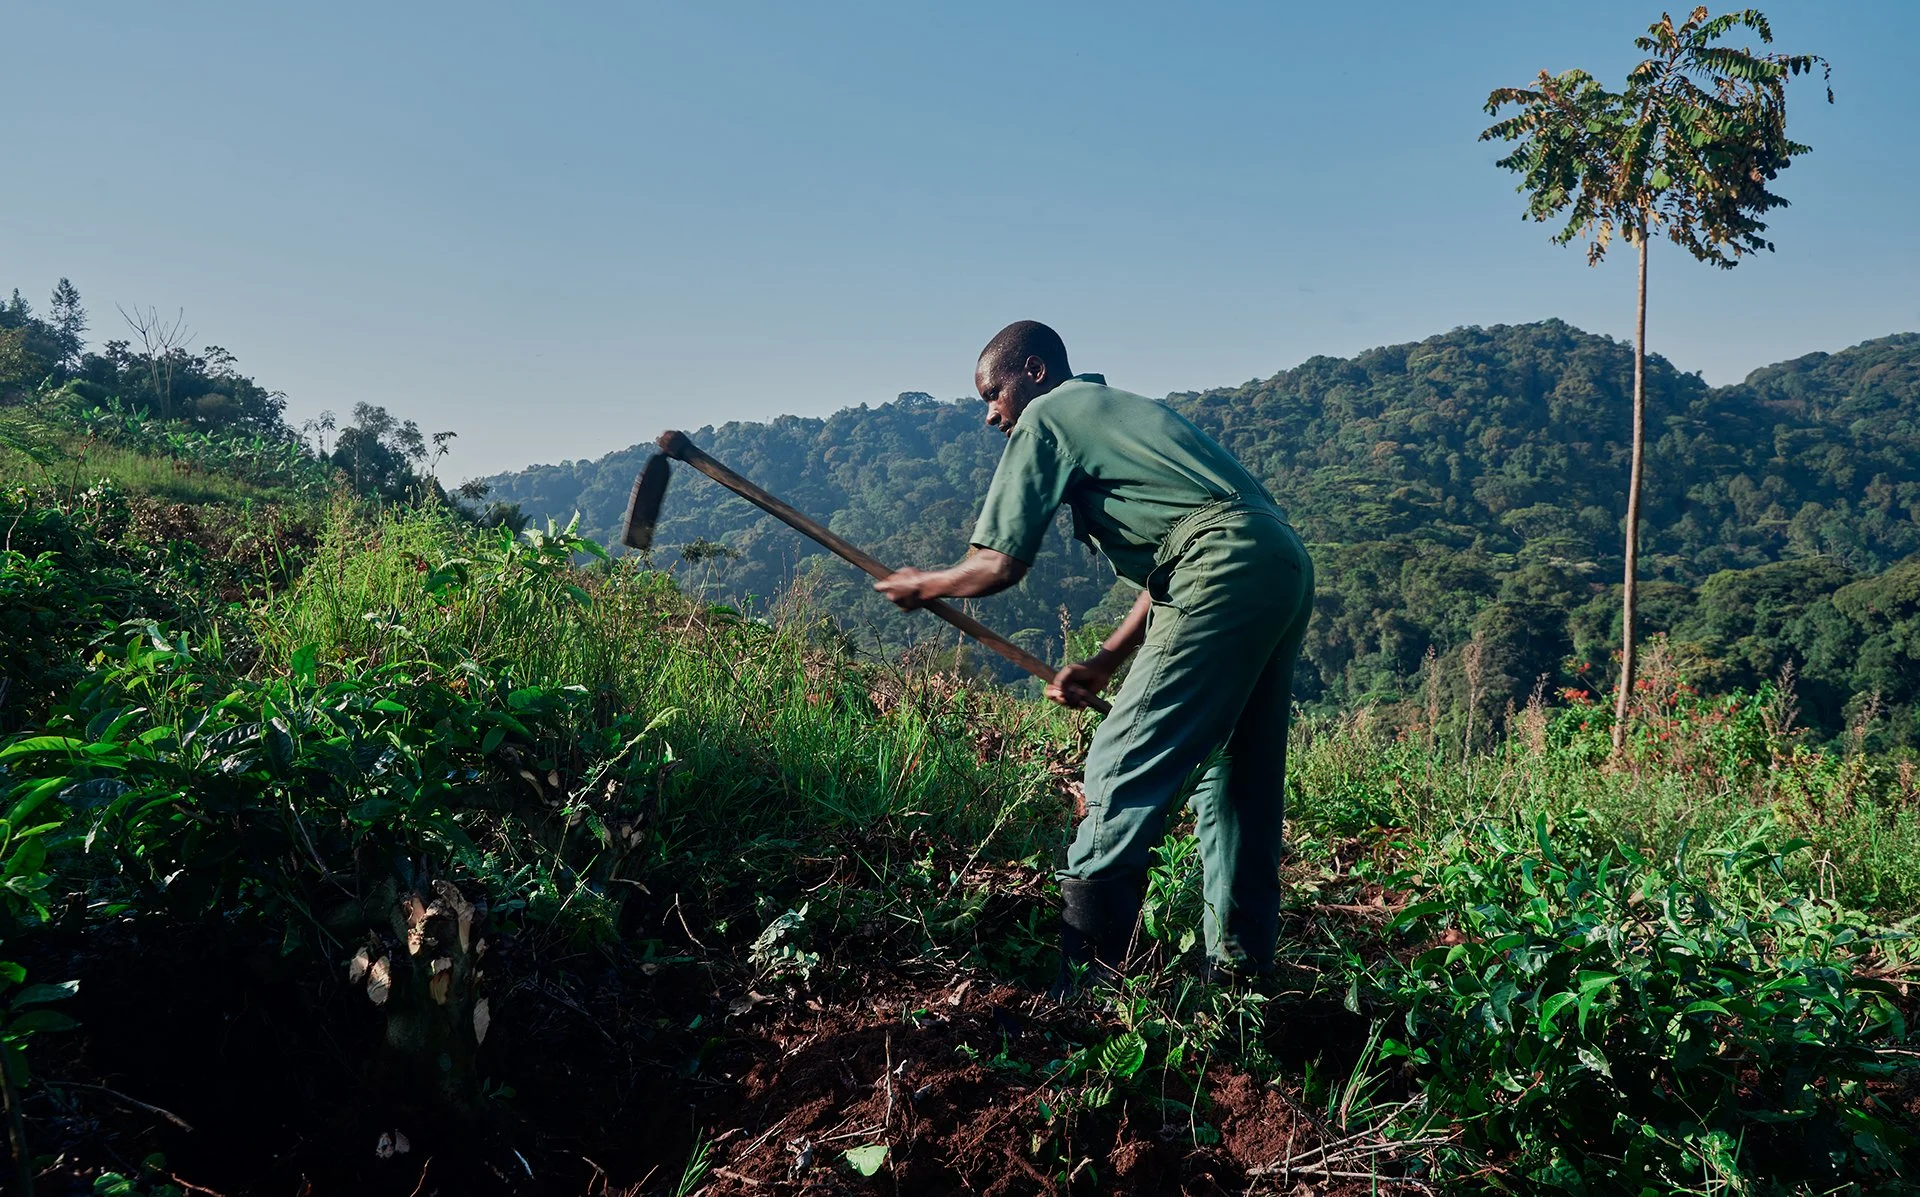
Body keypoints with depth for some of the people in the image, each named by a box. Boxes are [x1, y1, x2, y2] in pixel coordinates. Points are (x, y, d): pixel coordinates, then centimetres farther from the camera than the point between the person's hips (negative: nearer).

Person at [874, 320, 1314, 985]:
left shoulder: (1046, 416, 6)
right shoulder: (1122, 410, 31)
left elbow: (999, 564, -1)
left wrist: (920, 585, 18)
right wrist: (1104, 664, 23)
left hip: (1227, 573, -9)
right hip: (1287, 564, 10)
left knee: (1124, 767, -8)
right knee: (1236, 776, 15)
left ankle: (1080, 965, -7)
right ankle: (1241, 964, 21)